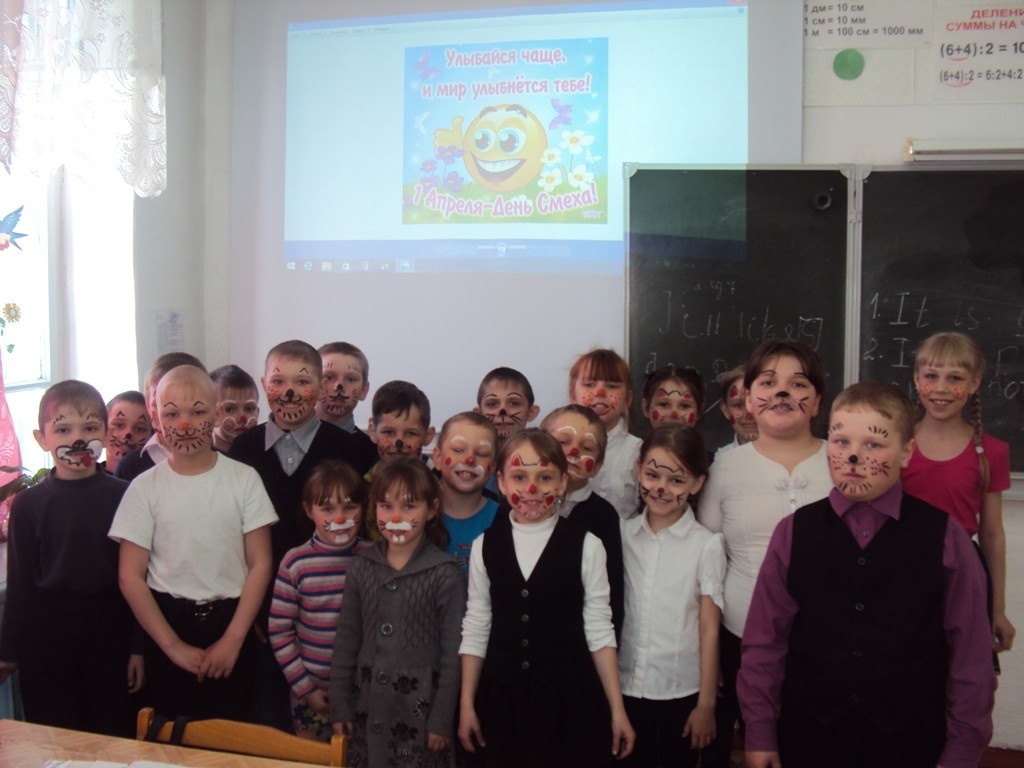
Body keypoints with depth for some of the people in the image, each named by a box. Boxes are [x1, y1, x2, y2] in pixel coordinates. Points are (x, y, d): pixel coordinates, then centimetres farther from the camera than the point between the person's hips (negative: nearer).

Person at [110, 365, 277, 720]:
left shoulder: (243, 479, -3)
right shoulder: (145, 487, -2)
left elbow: (260, 565, -3)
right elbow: (131, 577, -2)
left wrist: (232, 640, -8)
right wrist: (173, 645, -6)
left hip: (230, 622, 0)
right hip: (167, 622, 0)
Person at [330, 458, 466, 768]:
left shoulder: (445, 574, -10)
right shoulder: (361, 567, 1)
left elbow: (452, 652, -8)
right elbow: (346, 639, 5)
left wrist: (442, 720, -8)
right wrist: (339, 706, 4)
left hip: (420, 706, -3)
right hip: (367, 703, 3)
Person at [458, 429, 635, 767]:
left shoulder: (586, 546, -7)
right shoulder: (485, 546, -1)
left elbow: (599, 630, -3)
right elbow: (475, 629, 4)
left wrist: (617, 709, -2)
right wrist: (467, 704, 6)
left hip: (569, 695, -2)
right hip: (503, 698, 2)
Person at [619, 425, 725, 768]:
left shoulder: (707, 545, -10)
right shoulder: (622, 534, -2)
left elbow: (709, 629, -7)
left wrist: (706, 703, -5)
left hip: (682, 690, -2)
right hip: (625, 686, 3)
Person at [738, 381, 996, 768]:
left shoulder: (943, 537, -6)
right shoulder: (795, 532, -3)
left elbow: (970, 652, -2)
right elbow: (765, 640, 0)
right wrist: (760, 734, 1)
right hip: (807, 734, 1)